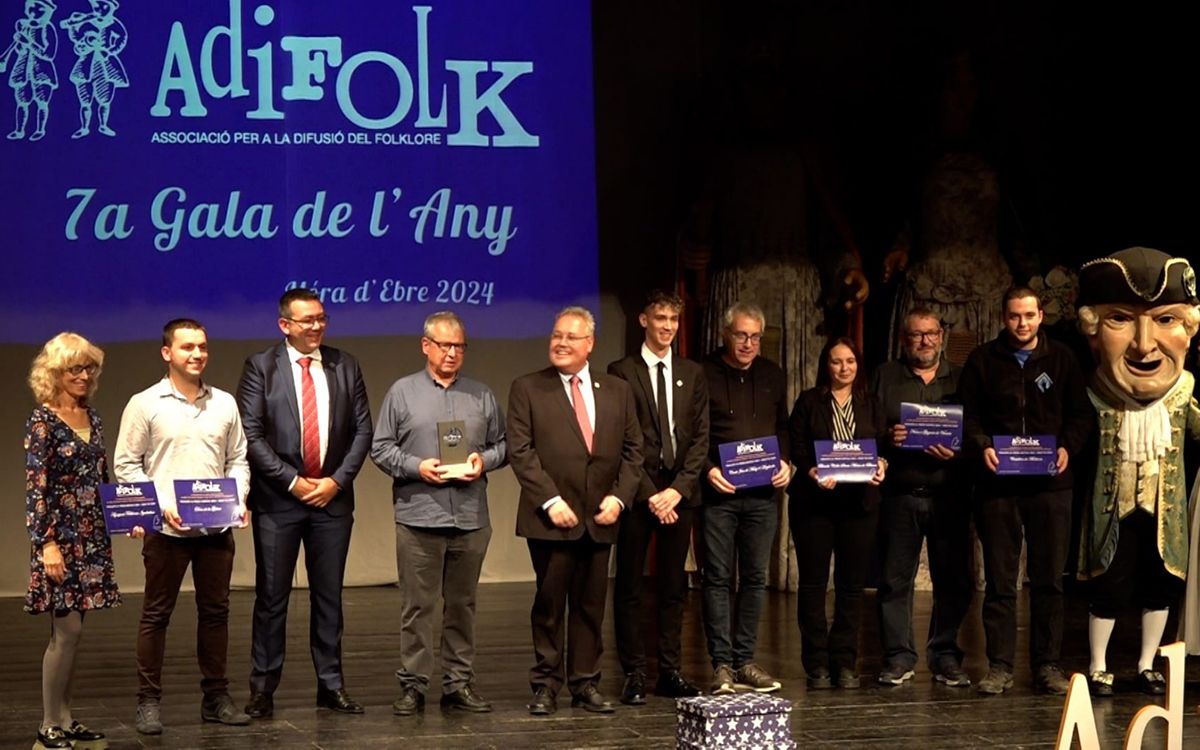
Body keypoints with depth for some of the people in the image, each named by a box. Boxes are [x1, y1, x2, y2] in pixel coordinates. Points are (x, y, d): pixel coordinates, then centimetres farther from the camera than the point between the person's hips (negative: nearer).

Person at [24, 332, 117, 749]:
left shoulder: (91, 417, 11)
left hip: (90, 535, 7)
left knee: (72, 631, 9)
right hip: (59, 535, -7)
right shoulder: (42, 422, -9)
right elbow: (36, 487, -13)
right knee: (67, 631, -7)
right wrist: (47, 543, -18)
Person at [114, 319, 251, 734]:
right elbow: (126, 465, -3)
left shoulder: (225, 403, 10)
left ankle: (216, 697, 17)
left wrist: (238, 500, -2)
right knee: (156, 614, 2)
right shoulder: (145, 404, -2)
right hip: (167, 529, -4)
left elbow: (238, 460, 15)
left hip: (217, 527, 4)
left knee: (215, 610, 9)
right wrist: (160, 506, -13)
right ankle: (148, 701, 7)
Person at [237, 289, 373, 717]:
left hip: (333, 498, 3)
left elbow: (362, 430, 6)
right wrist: (291, 481, -12)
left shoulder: (345, 367, 7)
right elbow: (250, 434, -7)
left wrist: (337, 480, -6)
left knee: (329, 596, 8)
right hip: (277, 499, -3)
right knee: (271, 598, 2)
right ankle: (263, 688, 9)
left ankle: (331, 685, 15)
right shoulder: (261, 367, -2)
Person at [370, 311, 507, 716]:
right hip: (418, 516, -3)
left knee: (462, 604, 8)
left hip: (470, 518, 3)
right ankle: (413, 685, 4)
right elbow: (381, 448, 3)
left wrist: (484, 461, -7)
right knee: (417, 604, -1)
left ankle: (459, 683, 15)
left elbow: (501, 444, 14)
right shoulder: (402, 392, 4)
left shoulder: (482, 396, 12)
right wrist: (417, 467, -12)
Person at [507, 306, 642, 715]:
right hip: (552, 518, -3)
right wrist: (550, 501, -13)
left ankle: (584, 684, 15)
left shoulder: (617, 391, 11)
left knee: (590, 605, 7)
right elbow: (520, 451, -6)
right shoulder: (527, 389, 1)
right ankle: (545, 685, 10)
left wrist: (619, 496, -3)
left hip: (600, 519, 3)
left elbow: (633, 449, 11)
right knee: (549, 605, 2)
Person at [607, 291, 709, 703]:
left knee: (673, 586, 7)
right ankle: (634, 674, 4)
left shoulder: (692, 374, 12)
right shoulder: (621, 372, 0)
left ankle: (670, 671, 12)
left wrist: (678, 488, -6)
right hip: (637, 493, -3)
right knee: (629, 587, 0)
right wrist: (648, 493, -11)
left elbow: (700, 437, 7)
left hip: (679, 493, 3)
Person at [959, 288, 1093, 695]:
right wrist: (982, 447, -11)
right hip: (997, 484, 0)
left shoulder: (1062, 359, 9)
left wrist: (1067, 447, -8)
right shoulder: (983, 360, 7)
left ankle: (1047, 664, 10)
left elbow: (1082, 414, 9)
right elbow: (966, 415, 6)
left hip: (1050, 483, 1)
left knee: (1049, 579, 3)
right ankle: (999, 666, 6)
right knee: (999, 580, 2)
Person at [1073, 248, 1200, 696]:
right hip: (1116, 504, -3)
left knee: (1161, 584, 9)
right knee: (1108, 587, 3)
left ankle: (1147, 665, 25)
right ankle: (1098, 667, 17)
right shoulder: (1097, 394, -13)